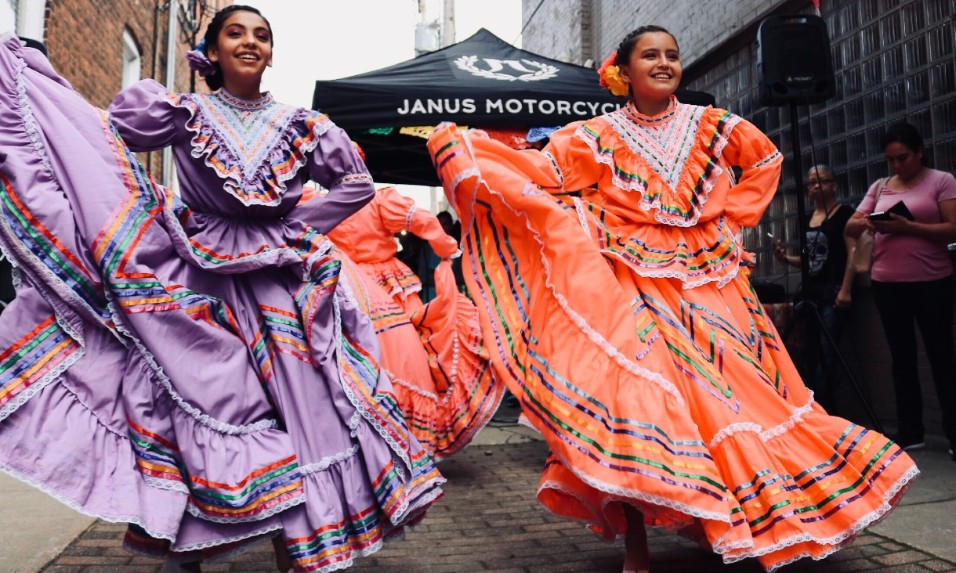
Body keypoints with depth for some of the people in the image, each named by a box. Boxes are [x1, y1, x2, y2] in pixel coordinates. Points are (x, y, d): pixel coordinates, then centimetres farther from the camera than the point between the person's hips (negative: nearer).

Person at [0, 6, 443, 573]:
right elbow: (99, 129, 2)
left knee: (297, 401, -3)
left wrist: (297, 227, 3)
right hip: (196, 278, -1)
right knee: (194, 399, -2)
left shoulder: (302, 124, 8)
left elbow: (358, 183, 11)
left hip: (281, 283, 1)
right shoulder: (184, 112, 6)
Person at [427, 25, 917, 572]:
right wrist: (454, 143, -11)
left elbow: (766, 157, 23)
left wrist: (732, 214, 11)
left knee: (736, 390, 5)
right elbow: (538, 172, -6)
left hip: (710, 279, 4)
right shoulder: (598, 135, 1)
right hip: (635, 285, -3)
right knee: (636, 394, -15)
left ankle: (727, 523, 25)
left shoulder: (711, 125, 8)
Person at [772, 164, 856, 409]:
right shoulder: (807, 218, 17)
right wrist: (785, 257, 2)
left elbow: (853, 252, -10)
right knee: (812, 354, 5)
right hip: (809, 290, 7)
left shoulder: (844, 212, -2)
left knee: (826, 353, -9)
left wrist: (845, 289, -19)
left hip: (833, 290, -7)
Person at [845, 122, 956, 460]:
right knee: (902, 358, 9)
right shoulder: (879, 187, 11)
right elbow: (850, 228, 7)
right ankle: (910, 432, 18)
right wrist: (866, 223, -15)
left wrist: (908, 227, -21)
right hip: (887, 285, 4)